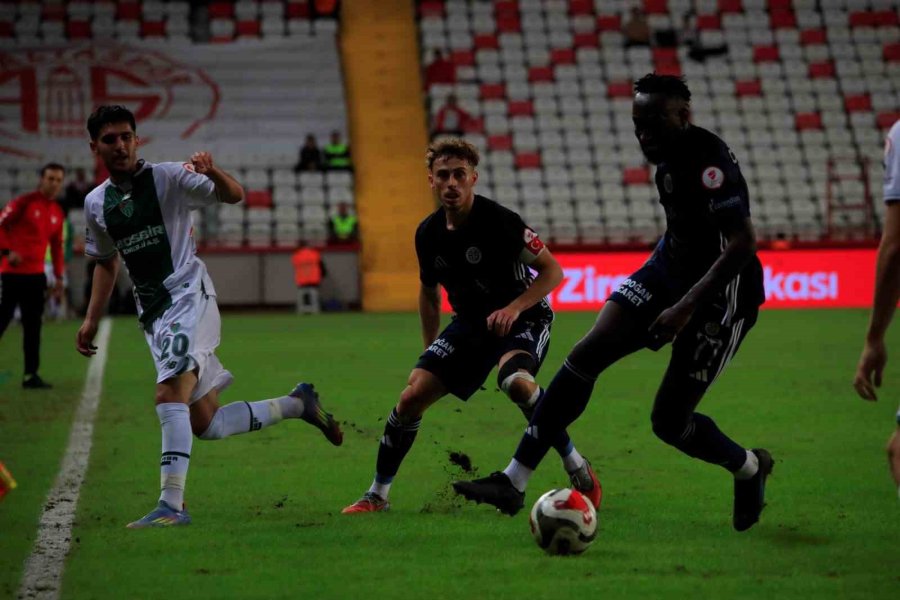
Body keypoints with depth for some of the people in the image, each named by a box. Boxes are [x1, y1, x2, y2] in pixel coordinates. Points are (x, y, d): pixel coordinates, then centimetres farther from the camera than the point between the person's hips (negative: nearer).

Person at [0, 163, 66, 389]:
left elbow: (57, 246, 18)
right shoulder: (23, 203, -8)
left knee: (33, 326, 4)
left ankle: (31, 375, 7)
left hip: (36, 275, 6)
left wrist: (59, 277, 14)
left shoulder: (57, 212, 11)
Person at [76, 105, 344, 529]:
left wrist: (212, 172, -33)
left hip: (188, 298, -6)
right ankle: (297, 405, 28)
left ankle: (171, 505, -29)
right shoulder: (96, 203, 10)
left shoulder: (168, 177, -5)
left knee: (169, 396, -26)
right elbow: (105, 263, 24)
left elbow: (235, 196, -12)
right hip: (152, 315, 6)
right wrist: (91, 319, 16)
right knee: (205, 424, 7)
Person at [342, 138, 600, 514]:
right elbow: (429, 293, 17)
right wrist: (430, 350, 16)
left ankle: (581, 473, -22)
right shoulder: (429, 233, -1)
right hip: (470, 323, 6)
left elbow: (552, 271, -15)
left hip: (523, 318, -6)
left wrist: (514, 307, -28)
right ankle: (377, 496, 8)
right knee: (412, 395, -8)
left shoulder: (498, 221, -20)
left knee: (516, 381, -37)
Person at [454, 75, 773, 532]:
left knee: (668, 421, -5)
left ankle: (749, 468, 27)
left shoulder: (709, 162, -25)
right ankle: (513, 481, -9)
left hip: (719, 291, -8)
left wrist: (687, 306, -33)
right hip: (670, 269, 8)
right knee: (586, 356, -8)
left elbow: (743, 244, -31)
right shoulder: (670, 153, 3)